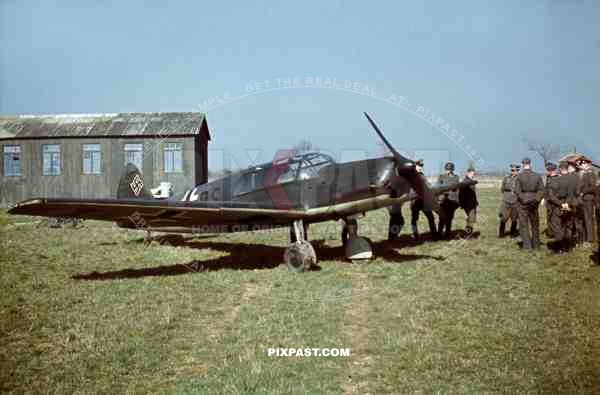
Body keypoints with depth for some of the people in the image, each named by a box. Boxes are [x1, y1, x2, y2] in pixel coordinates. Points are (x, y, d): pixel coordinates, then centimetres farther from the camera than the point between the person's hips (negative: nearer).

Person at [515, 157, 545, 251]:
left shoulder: (519, 176, -9)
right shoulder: (537, 176, 0)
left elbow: (517, 190, -15)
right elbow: (541, 190, -3)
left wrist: (523, 199, -7)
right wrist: (536, 200, -2)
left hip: (523, 202, -3)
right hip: (534, 202, 3)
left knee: (524, 225, 4)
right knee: (535, 224, 15)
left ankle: (527, 245, 0)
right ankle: (536, 245, 22)